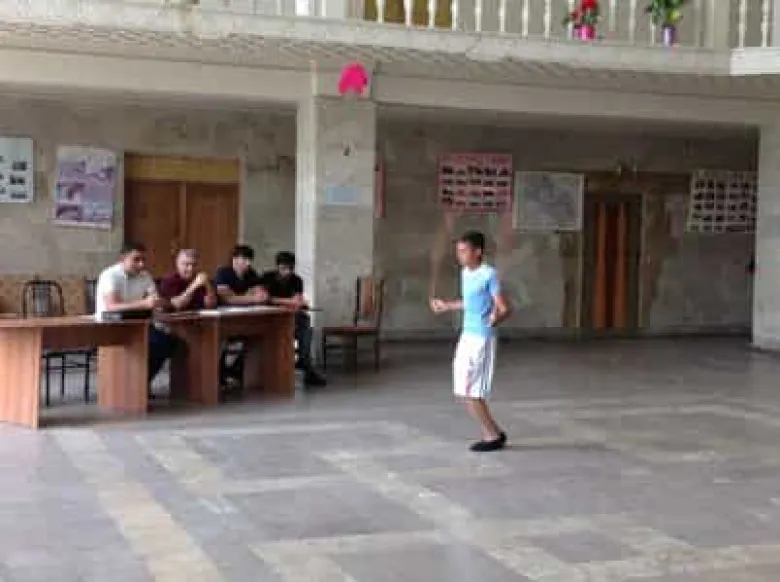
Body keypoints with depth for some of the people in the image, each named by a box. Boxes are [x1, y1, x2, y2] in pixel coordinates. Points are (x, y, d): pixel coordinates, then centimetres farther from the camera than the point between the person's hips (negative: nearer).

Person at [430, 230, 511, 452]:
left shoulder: (489, 275, -16)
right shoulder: (465, 273, 9)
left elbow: (504, 308, -19)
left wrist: (494, 319, -39)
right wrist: (447, 306, 36)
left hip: (482, 339, -9)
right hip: (467, 336, 9)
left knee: (470, 392, -6)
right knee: (465, 392, 9)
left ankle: (493, 436, 9)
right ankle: (493, 433, 20)